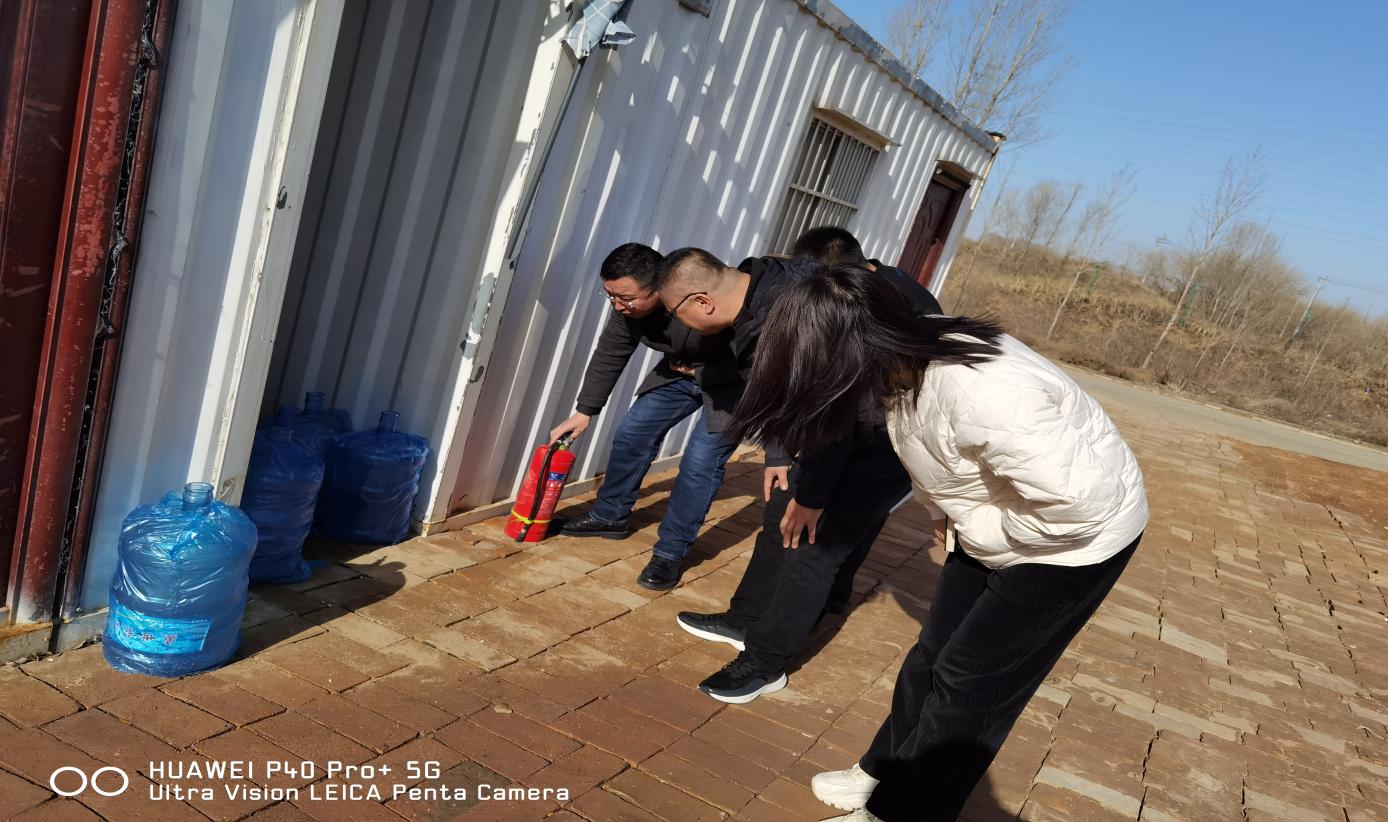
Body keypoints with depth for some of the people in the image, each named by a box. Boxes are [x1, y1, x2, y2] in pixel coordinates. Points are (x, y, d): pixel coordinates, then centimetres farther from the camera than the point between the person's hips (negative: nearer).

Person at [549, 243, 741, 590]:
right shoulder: (628, 303, -18)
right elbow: (609, 356, -3)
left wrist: (702, 372, -27)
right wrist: (584, 412, 0)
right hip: (681, 370, 7)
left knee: (700, 463, -13)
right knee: (631, 433, 6)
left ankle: (670, 553, 1)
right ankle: (609, 516, 25)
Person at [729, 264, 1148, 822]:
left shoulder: (982, 396, -41)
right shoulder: (909, 362, -14)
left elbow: (1078, 501, -37)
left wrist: (979, 528, -23)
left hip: (1077, 536, -7)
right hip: (997, 522, 8)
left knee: (971, 684, 3)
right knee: (934, 654, 16)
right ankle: (884, 772, 35)